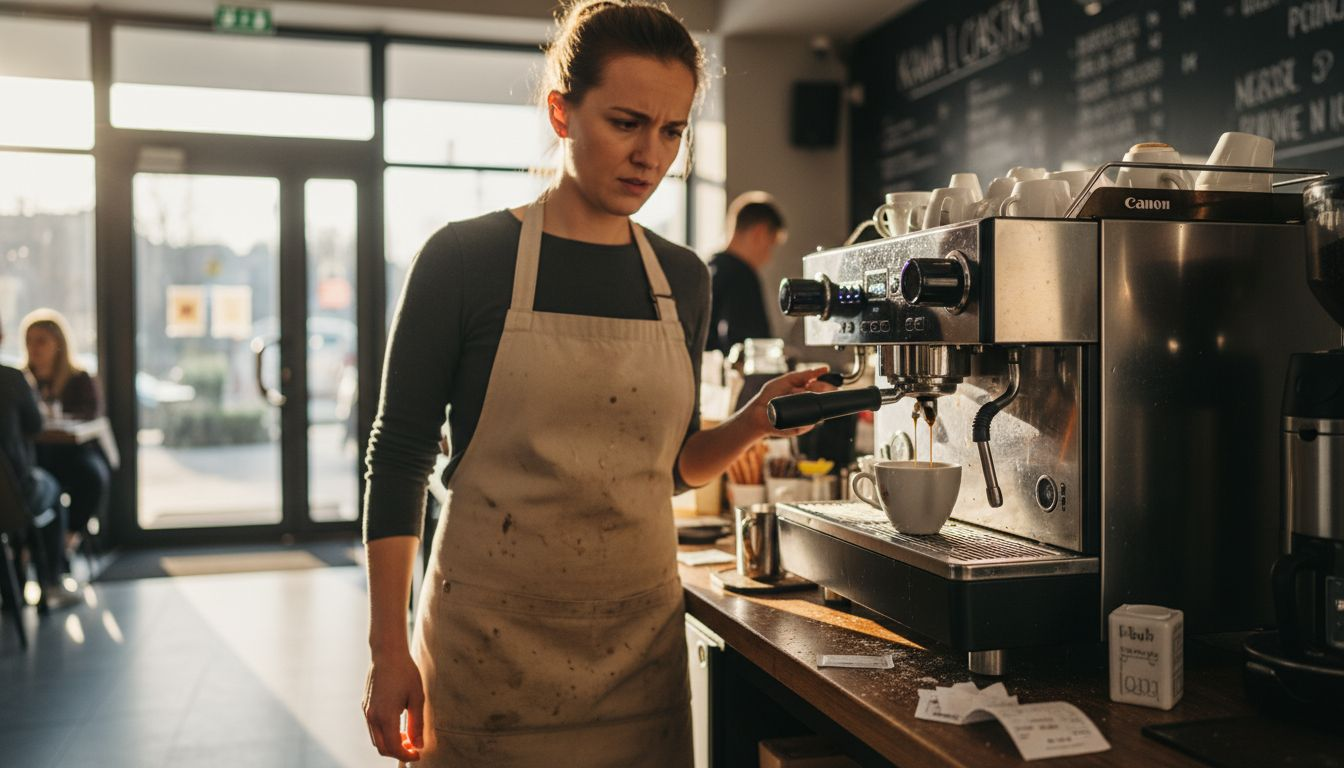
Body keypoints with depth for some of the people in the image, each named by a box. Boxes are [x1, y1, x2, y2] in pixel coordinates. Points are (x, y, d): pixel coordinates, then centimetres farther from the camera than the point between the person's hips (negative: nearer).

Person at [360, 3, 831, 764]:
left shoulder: (683, 278, 4)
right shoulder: (464, 258, -8)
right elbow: (400, 454, -6)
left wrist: (752, 423, -7)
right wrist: (389, 650, -8)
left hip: (639, 641, 4)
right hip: (490, 643, -3)